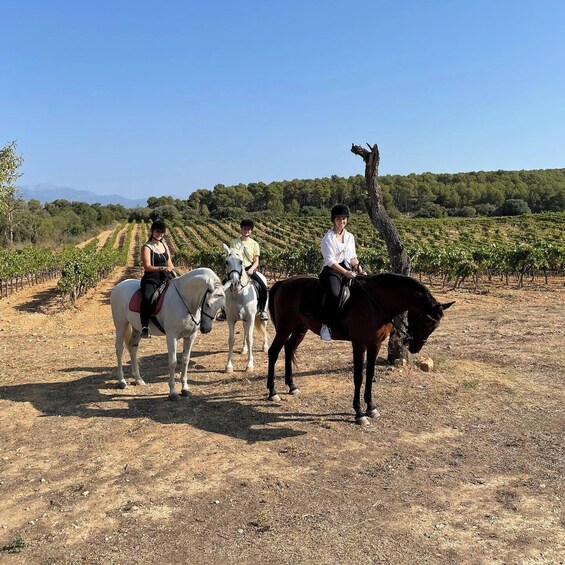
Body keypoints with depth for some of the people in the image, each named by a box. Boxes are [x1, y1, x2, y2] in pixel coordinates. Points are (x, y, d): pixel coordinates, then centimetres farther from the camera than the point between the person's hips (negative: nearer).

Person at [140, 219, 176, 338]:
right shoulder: (147, 247, -3)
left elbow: (169, 264, 21)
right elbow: (147, 266, -14)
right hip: (150, 279, -6)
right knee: (147, 298, -33)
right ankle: (144, 327, -32)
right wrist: (162, 268, -28)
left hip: (164, 278, 6)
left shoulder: (164, 245, 17)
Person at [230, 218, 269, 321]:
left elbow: (256, 261, 2)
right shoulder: (234, 242, 5)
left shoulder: (254, 244, 4)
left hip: (250, 269, -1)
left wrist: (251, 269, -17)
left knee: (264, 288, -20)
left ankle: (262, 310, 1)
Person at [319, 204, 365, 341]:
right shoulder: (328, 237, -5)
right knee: (334, 294, -35)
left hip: (348, 270, 7)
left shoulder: (350, 236, 15)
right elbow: (330, 261, -13)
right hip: (332, 271, -7)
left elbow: (353, 257, 17)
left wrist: (360, 270, 0)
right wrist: (345, 272, -24)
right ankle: (326, 324, -21)